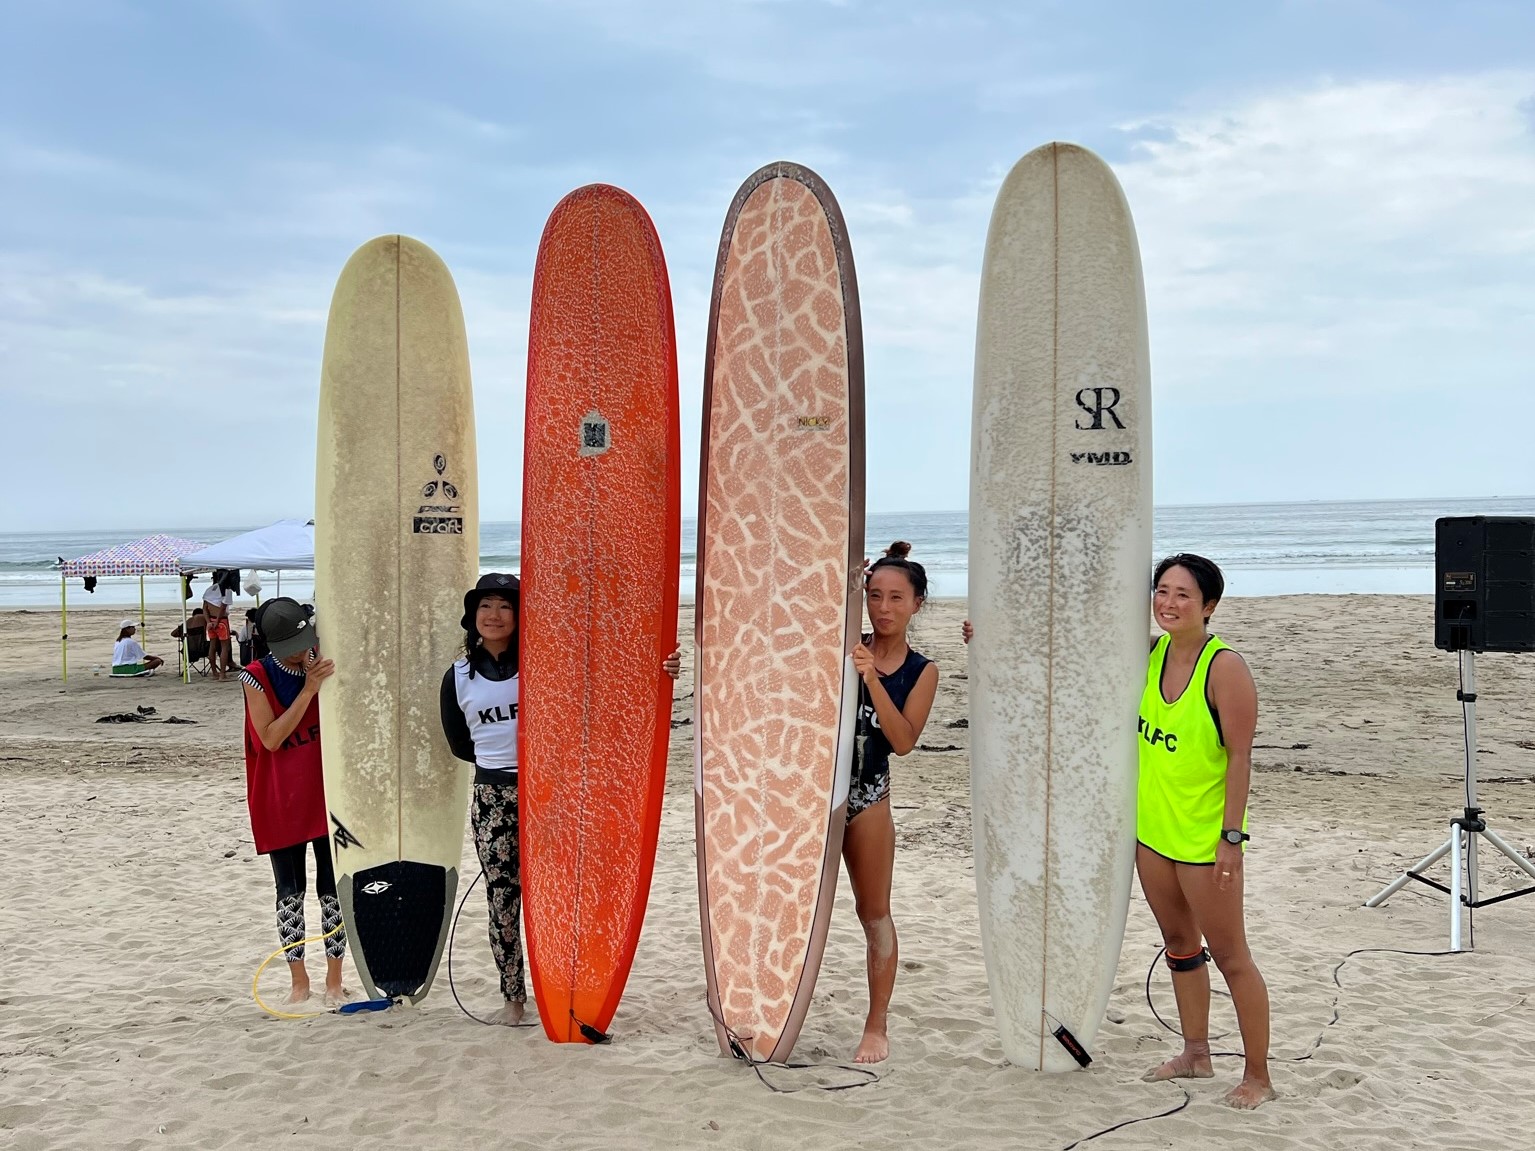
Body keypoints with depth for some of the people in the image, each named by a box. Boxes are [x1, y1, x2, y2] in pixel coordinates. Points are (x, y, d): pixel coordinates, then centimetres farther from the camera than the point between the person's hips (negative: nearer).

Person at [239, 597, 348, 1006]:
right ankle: (299, 980, 19)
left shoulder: (328, 666, -1)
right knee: (289, 892, 6)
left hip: (327, 795, 1)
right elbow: (271, 738, -17)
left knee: (333, 888, 5)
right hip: (281, 800, -1)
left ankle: (334, 979, 16)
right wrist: (309, 689, -21)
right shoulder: (258, 677, -7)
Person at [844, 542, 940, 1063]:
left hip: (867, 795, 0)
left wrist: (871, 678, -22)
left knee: (874, 913, 9)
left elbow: (903, 741, -10)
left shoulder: (921, 671, 0)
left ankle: (877, 1026, 22)